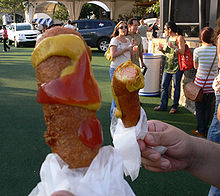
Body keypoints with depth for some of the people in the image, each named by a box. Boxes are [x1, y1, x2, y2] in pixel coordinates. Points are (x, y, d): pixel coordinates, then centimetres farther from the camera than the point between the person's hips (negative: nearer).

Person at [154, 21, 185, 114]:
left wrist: (173, 47, -25)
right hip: (168, 65, 7)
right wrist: (163, 50, 5)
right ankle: (163, 105, 14)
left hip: (177, 66, -7)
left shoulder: (179, 38, -6)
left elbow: (182, 51, -14)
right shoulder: (168, 38, 16)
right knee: (164, 85, 6)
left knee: (176, 86, 1)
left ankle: (175, 106, 10)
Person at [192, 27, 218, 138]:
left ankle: (200, 131, 19)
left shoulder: (197, 51, -13)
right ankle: (205, 130, 27)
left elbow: (196, 66, 2)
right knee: (208, 108, 17)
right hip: (213, 84, 3)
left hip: (201, 83, -3)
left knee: (199, 108, 12)